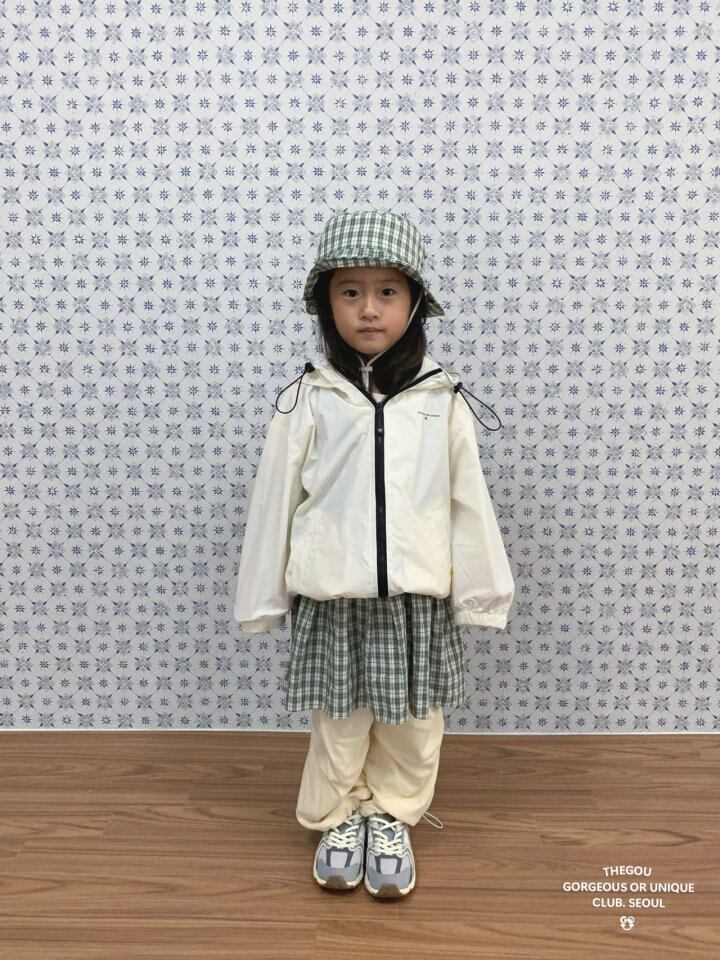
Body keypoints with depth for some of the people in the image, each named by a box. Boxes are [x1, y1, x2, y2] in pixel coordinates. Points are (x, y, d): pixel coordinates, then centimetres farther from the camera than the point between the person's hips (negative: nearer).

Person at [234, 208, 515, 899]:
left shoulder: (442, 400, -3)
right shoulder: (307, 400, -5)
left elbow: (468, 500, 1)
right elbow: (274, 502, 0)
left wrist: (478, 591, 3)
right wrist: (264, 596, 3)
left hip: (416, 595, 1)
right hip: (330, 596, 0)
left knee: (412, 723, 14)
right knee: (338, 721, 14)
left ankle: (393, 819, 40)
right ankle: (336, 819, 40)